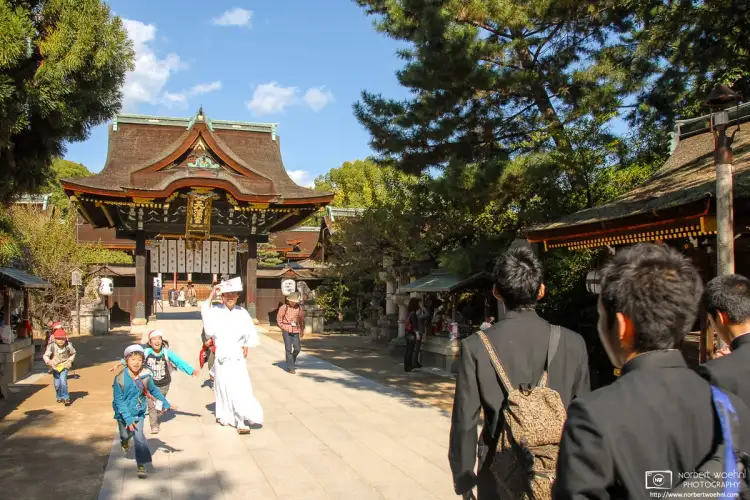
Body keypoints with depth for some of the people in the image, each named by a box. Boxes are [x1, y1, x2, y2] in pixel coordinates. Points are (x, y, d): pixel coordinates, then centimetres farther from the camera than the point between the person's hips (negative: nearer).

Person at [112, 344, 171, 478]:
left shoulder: (145, 376, -16)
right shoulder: (120, 379, -25)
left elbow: (154, 390, 3)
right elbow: (119, 401, -21)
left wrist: (165, 403, 6)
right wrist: (128, 419, -26)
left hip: (139, 412, 1)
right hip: (124, 413, -1)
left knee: (139, 437, -10)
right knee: (126, 434, 20)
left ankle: (141, 465, -1)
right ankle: (124, 441, 57)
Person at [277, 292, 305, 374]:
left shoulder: (299, 308, 4)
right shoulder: (284, 307, -4)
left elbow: (302, 319, 14)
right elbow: (279, 318, 4)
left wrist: (302, 330, 14)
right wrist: (283, 328, 0)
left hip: (295, 330, 3)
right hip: (286, 330, -3)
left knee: (297, 348, 1)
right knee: (289, 349, -4)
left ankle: (292, 360, 31)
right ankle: (290, 367, 3)